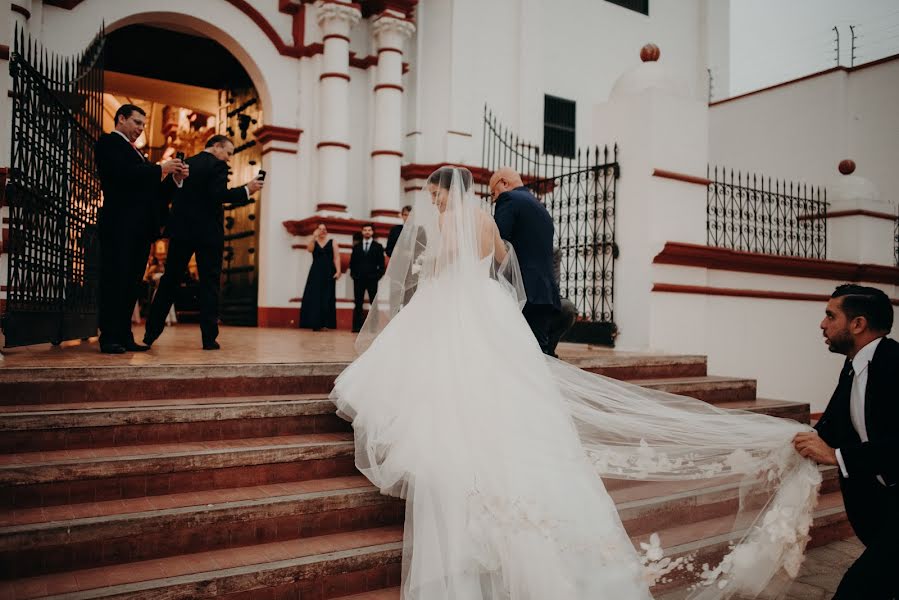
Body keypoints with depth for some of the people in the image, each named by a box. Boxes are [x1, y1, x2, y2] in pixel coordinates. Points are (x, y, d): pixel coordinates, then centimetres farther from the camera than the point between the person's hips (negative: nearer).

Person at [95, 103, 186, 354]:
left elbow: (152, 189, 21)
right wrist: (161, 169, -10)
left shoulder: (135, 152, 26)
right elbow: (124, 172, -16)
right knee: (115, 280, -6)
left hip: (140, 227, 8)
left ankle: (124, 336, 9)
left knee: (132, 283, 6)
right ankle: (109, 338, -3)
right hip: (120, 225, -8)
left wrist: (175, 177, 6)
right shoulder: (108, 142, 2)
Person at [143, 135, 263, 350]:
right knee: (209, 284, -1)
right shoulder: (217, 165, -6)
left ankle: (151, 333, 14)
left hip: (181, 230, 6)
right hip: (208, 233, -5)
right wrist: (247, 190, -11)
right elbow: (218, 195, -18)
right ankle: (209, 338, -3)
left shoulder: (185, 164, 14)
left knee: (169, 281, 11)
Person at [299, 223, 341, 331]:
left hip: (328, 273, -1)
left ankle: (325, 324, 0)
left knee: (327, 298, -3)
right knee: (314, 297, -5)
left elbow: (336, 258, 0)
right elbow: (309, 249, -12)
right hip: (316, 272, 1)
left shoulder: (332, 243, 8)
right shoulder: (313, 242, 11)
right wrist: (314, 236, -20)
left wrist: (338, 271, -11)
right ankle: (315, 323, -1)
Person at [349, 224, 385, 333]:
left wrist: (378, 275, -7)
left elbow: (381, 263, 3)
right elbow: (352, 262, 13)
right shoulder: (356, 247, 14)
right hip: (359, 279, 2)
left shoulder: (378, 247, 8)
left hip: (372, 279, -2)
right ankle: (357, 326, 1)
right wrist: (353, 274, 2)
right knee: (358, 304, 1)